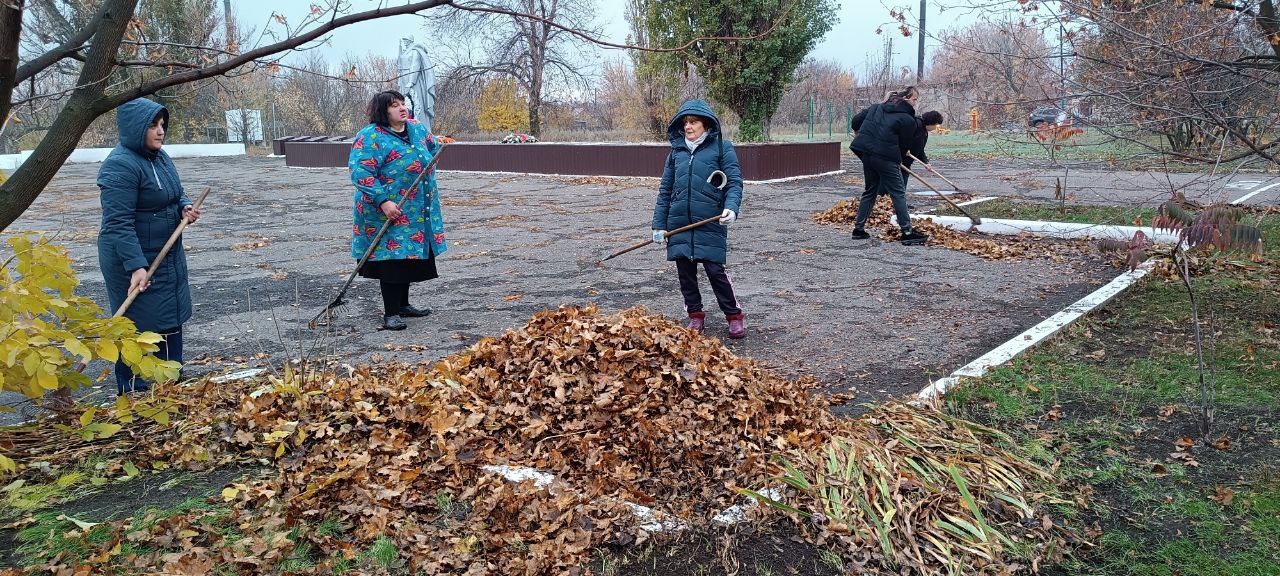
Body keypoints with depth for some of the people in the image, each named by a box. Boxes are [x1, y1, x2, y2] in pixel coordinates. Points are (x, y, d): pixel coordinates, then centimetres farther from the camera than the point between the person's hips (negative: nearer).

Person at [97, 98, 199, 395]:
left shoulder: (160, 157, 7)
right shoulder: (120, 166, -21)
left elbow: (175, 195, 21)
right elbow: (119, 222, -25)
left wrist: (185, 207, -3)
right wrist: (137, 266, -30)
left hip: (168, 255, 9)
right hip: (134, 261, -9)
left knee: (170, 319, 18)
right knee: (139, 326, -2)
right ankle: (134, 391, 11)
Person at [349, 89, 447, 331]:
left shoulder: (418, 129, 8)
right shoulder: (371, 137, -16)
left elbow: (433, 149, 30)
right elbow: (360, 172, -23)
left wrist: (441, 145, 8)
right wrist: (383, 200, -28)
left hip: (416, 212, 8)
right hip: (388, 212, -7)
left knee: (409, 258, 15)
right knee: (392, 260, -6)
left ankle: (403, 304, 29)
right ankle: (390, 314, 1)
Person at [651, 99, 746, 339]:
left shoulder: (721, 148, 0)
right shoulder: (677, 151, 12)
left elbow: (734, 182, -4)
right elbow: (665, 190, 14)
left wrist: (731, 207, -23)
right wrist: (659, 224, 9)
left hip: (710, 222, -4)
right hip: (679, 224, 5)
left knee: (715, 269, -5)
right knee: (685, 271, 8)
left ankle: (734, 316, 10)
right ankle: (695, 316, 23)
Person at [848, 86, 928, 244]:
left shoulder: (876, 107, 16)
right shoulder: (908, 120, -2)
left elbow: (855, 121, 17)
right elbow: (904, 145, 2)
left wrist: (861, 136, 35)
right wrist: (898, 161, 18)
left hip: (866, 153, 7)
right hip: (886, 157, -7)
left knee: (870, 191, 19)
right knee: (898, 193, -1)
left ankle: (858, 228, 19)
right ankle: (907, 232, -4)